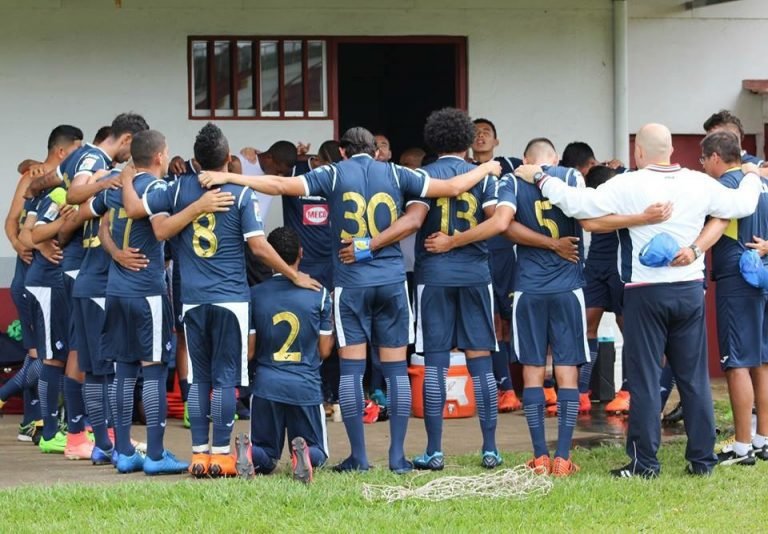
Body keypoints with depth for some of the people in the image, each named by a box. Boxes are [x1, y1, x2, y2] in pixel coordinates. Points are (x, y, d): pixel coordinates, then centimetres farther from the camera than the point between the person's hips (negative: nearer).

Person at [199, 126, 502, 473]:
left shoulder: (334, 174, 2)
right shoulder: (395, 174, 6)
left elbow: (280, 185, -6)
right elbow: (452, 187, 8)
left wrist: (228, 177, -1)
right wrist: (485, 169, 26)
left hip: (351, 282, -1)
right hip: (392, 281, 1)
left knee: (351, 369, 2)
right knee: (396, 369, 5)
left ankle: (358, 456, 0)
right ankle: (397, 455, 3)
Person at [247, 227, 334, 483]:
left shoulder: (255, 294, 0)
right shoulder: (319, 294, -2)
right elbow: (324, 350, 3)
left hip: (266, 385, 1)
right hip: (306, 387, -1)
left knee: (265, 455, 16)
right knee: (317, 453, 15)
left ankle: (249, 454, -21)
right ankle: (305, 452, -22)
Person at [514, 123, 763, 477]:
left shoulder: (628, 186, -12)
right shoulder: (699, 184, -2)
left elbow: (578, 204, -15)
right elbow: (741, 205, 9)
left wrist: (540, 180, -2)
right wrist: (752, 178, 31)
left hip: (646, 292, -3)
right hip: (690, 289, 4)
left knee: (645, 378, 2)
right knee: (694, 377, 10)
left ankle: (644, 462, 2)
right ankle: (702, 458, 12)